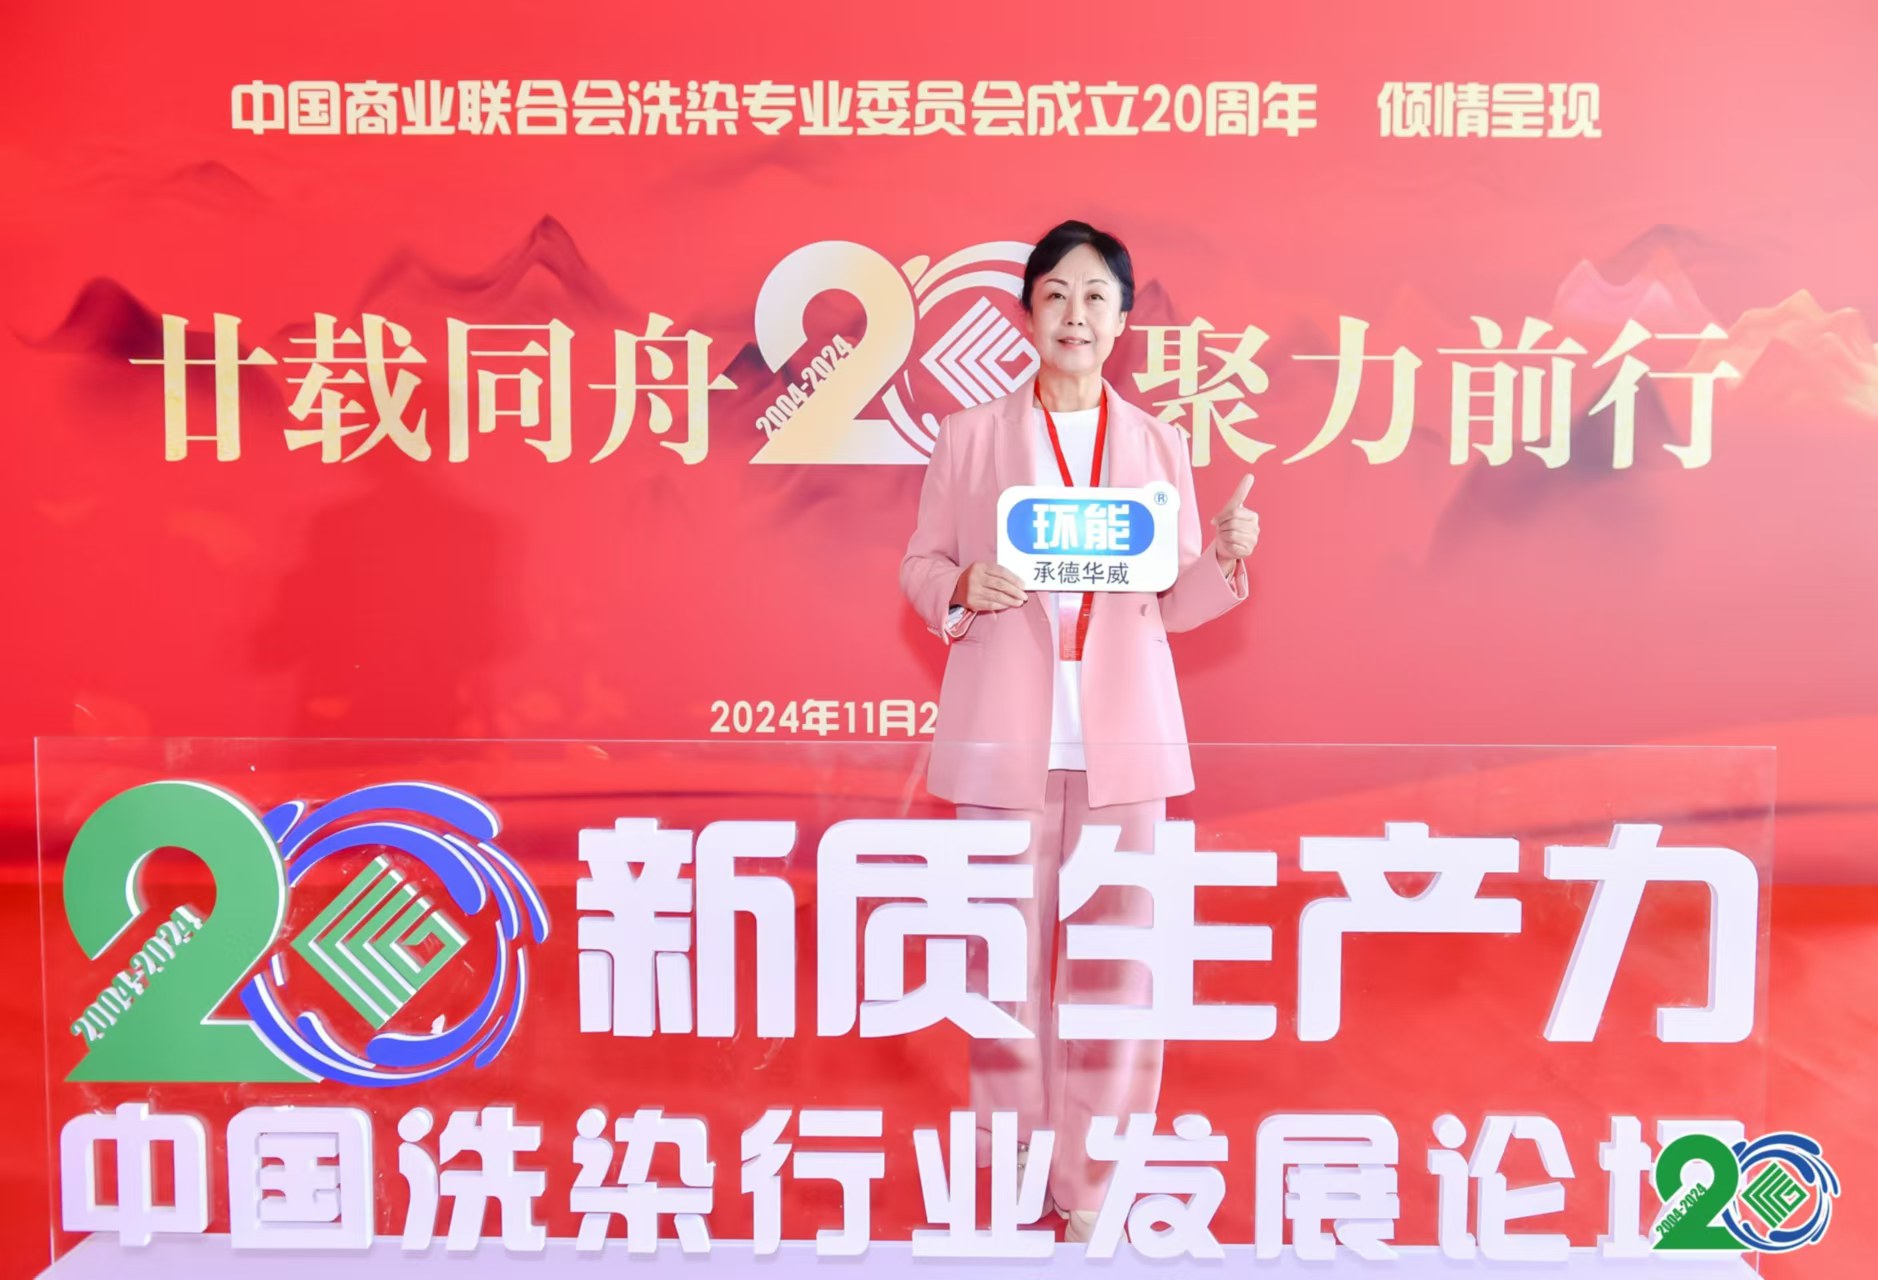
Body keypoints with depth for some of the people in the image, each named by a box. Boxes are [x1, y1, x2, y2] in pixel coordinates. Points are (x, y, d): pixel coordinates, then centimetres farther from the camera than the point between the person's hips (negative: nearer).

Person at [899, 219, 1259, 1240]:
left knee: (1116, 954, 2)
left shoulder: (1158, 444, 9)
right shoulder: (969, 435, 5)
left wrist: (1226, 557, -9)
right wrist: (963, 591, -14)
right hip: (1005, 734, -1)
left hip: (1124, 735, 1)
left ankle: (1094, 1185, 19)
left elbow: (1175, 603, 10)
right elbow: (918, 567, 7)